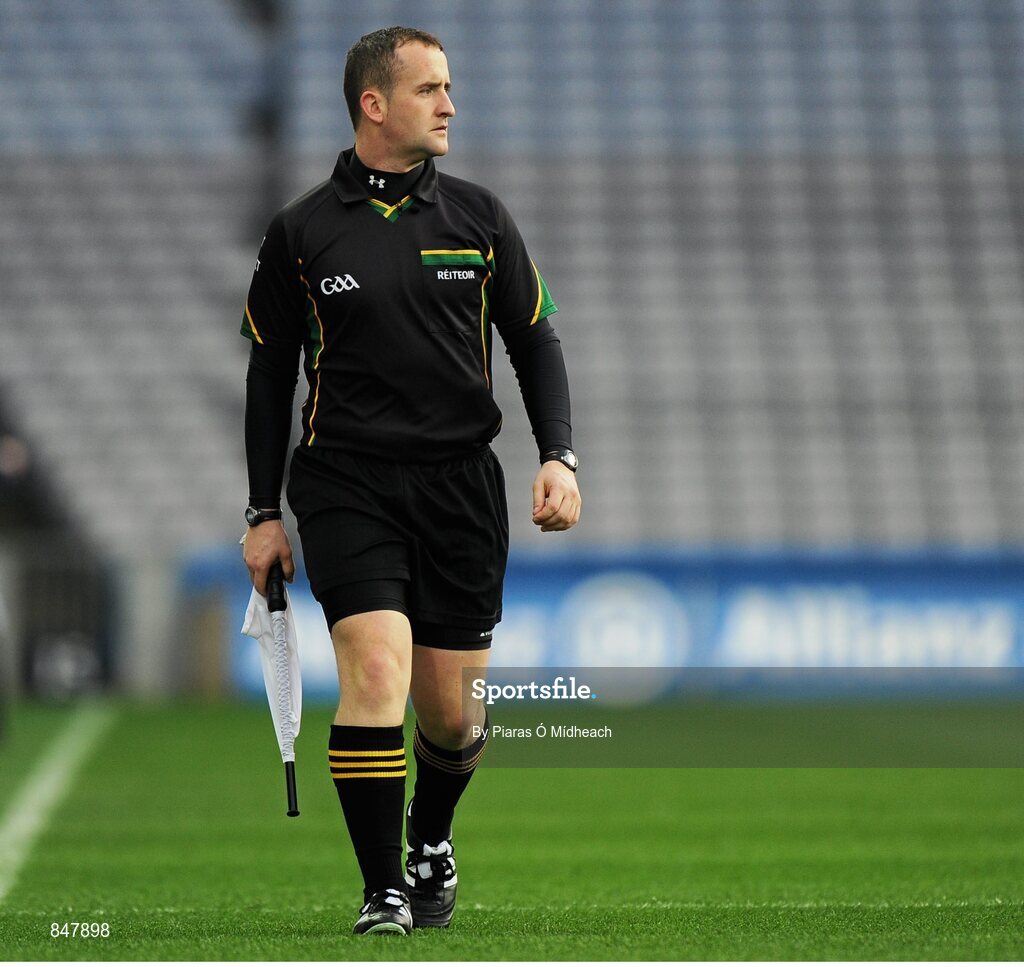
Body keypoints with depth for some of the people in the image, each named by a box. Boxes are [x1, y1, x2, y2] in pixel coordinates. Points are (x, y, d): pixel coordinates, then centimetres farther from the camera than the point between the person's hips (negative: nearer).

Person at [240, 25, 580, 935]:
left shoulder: (479, 217, 6)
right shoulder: (302, 232, 2)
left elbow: (535, 341, 11)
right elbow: (269, 372, 8)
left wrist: (559, 457, -3)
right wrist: (264, 513, 7)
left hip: (461, 485, 2)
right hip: (346, 489, -2)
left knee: (450, 709, 4)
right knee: (377, 669, -19)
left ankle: (432, 839, 36)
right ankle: (382, 893, -10)